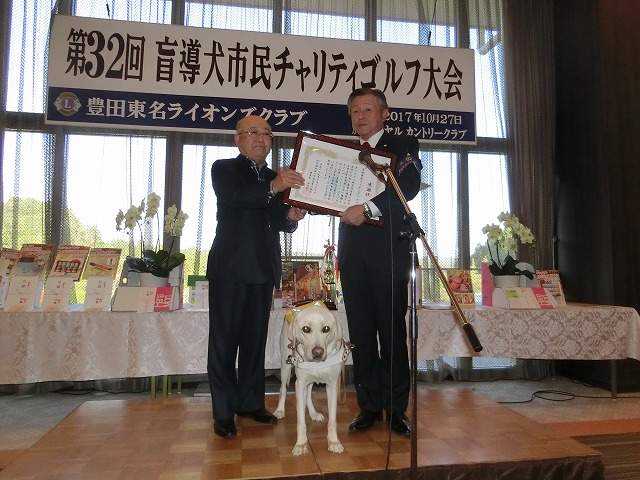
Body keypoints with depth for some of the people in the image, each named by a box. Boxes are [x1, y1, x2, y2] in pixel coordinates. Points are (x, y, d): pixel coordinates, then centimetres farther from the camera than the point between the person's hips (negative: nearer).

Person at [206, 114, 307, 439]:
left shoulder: (277, 179, 16)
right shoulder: (224, 168, 1)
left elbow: (281, 223, 13)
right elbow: (234, 196, -21)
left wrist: (292, 217, -11)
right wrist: (273, 187, -36)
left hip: (263, 269, 5)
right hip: (230, 267, -5)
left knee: (255, 338, 12)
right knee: (224, 339, 1)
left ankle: (250, 402, 24)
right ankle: (224, 411, 11)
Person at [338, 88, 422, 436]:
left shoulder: (403, 146, 7)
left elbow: (409, 185, -11)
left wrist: (368, 208, -21)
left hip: (389, 250, -4)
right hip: (353, 252, 4)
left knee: (392, 330, -1)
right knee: (360, 332, 5)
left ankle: (396, 407, 11)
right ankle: (369, 405, 15)